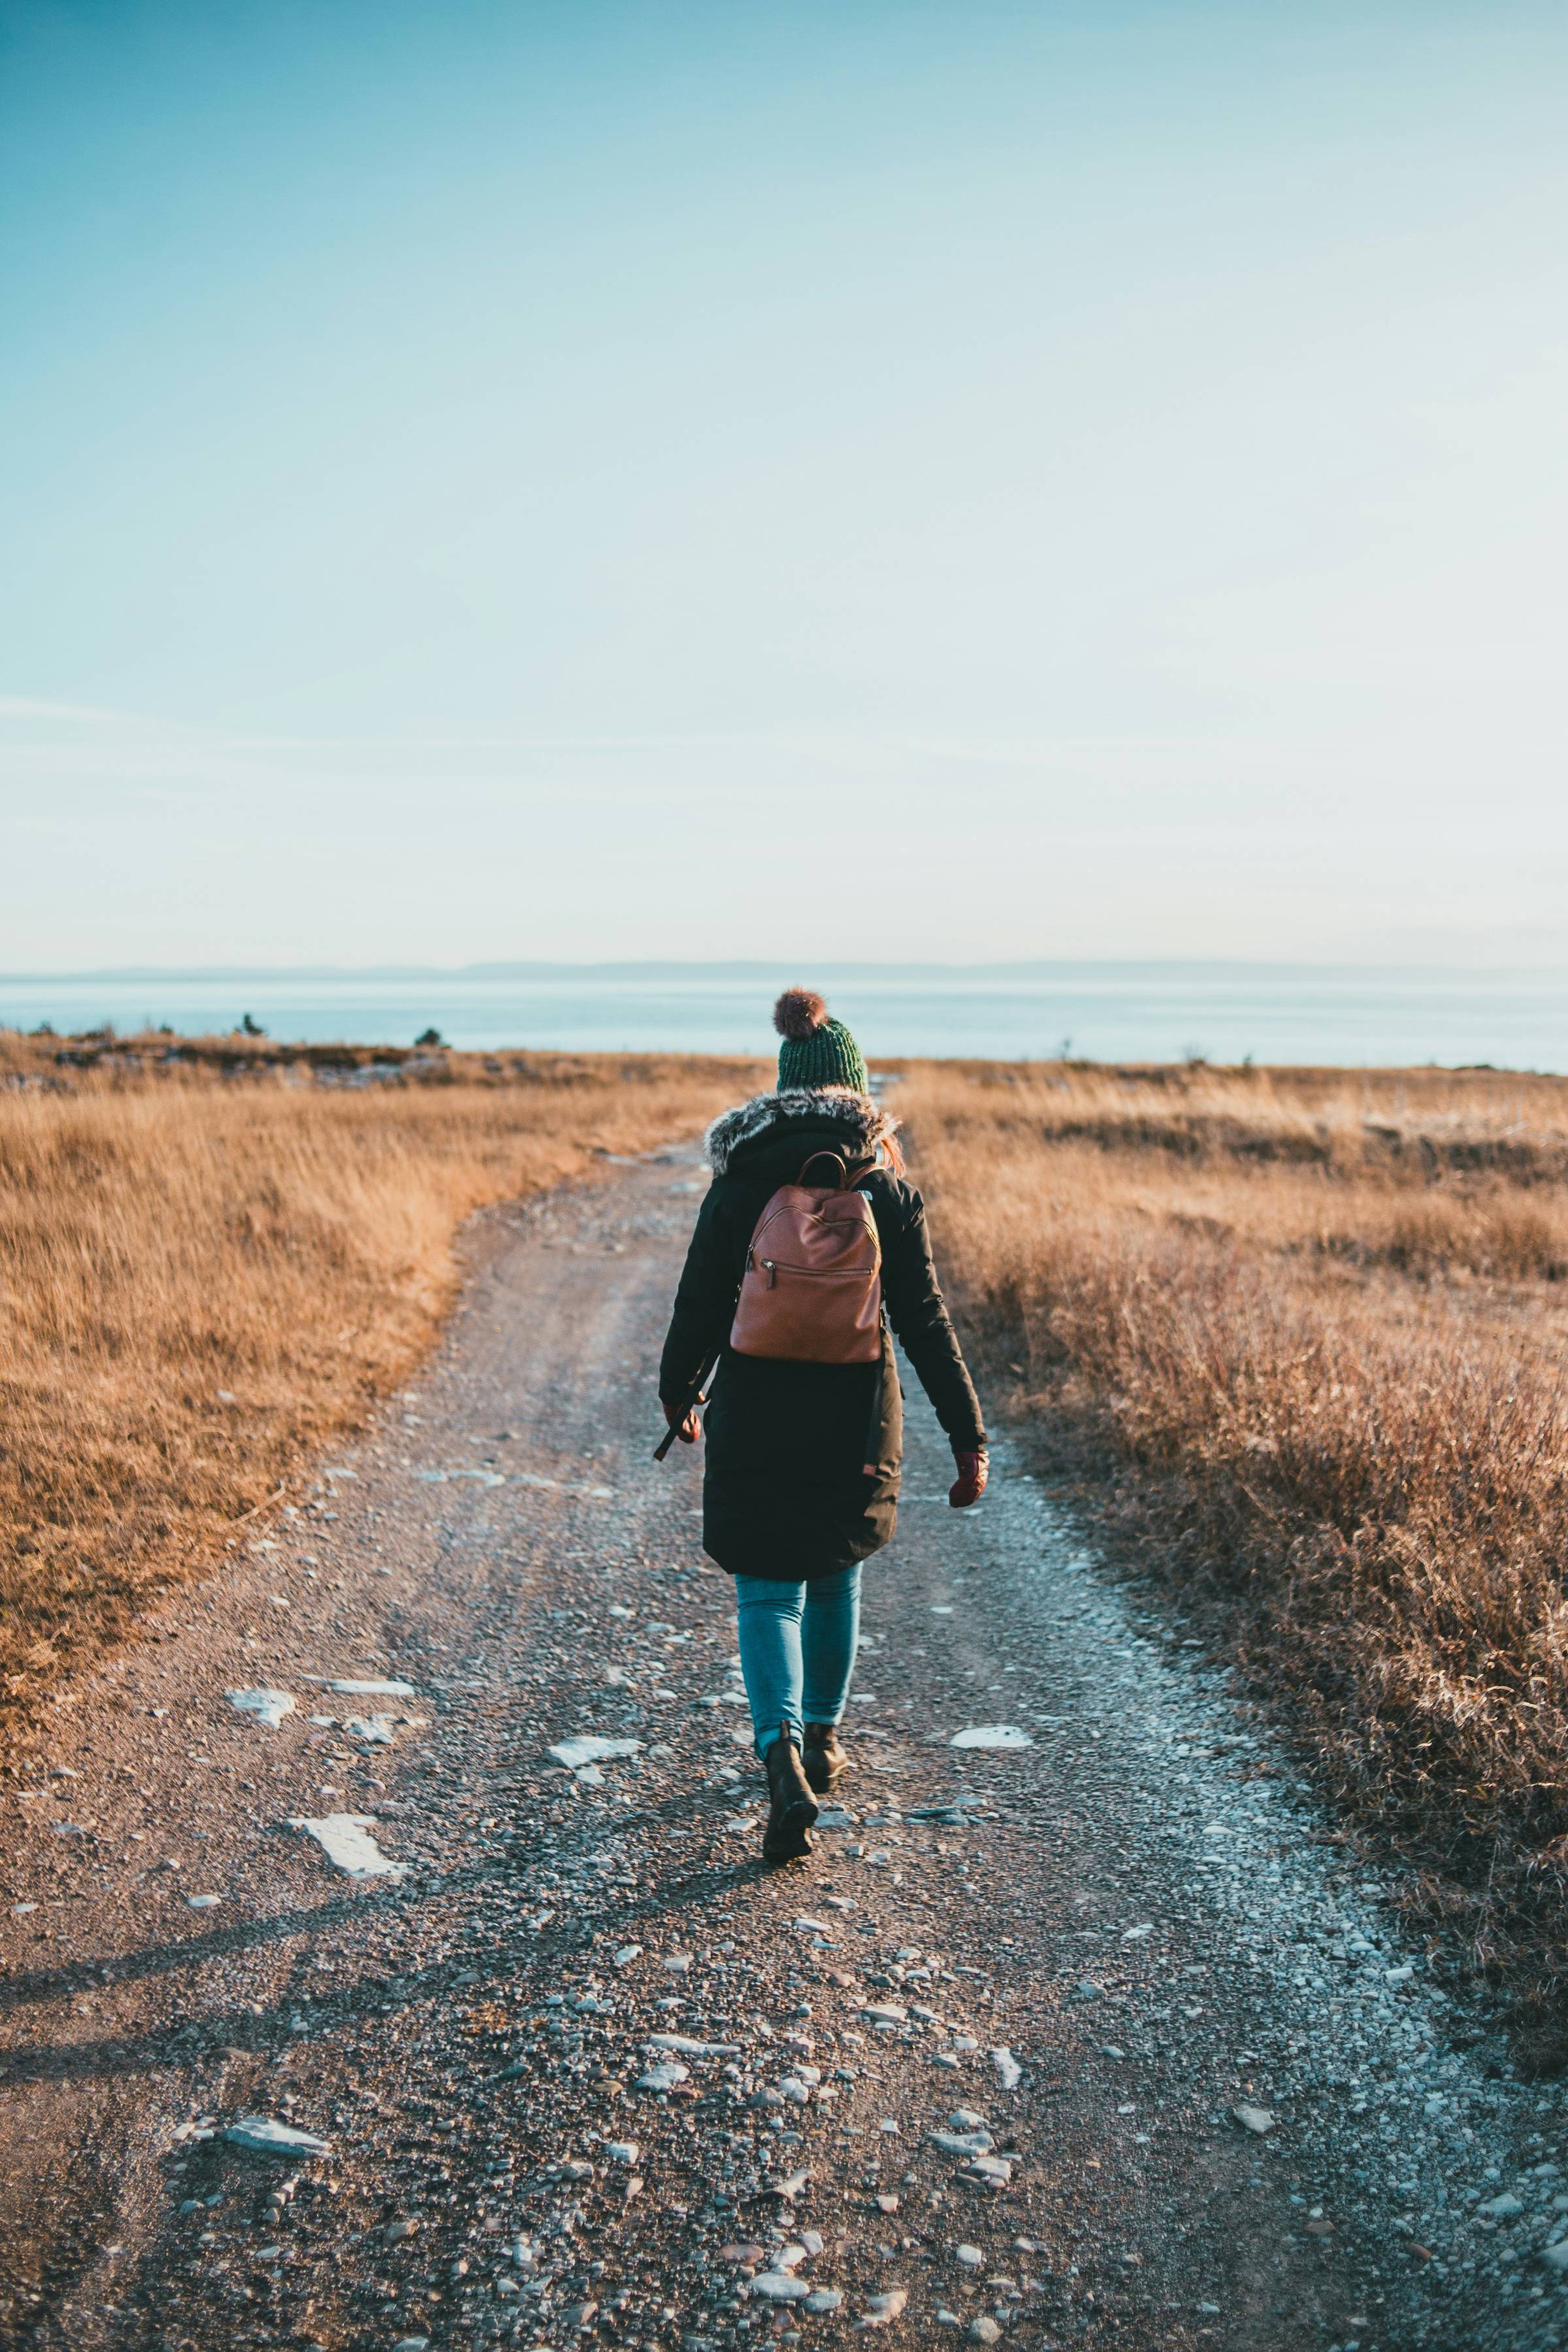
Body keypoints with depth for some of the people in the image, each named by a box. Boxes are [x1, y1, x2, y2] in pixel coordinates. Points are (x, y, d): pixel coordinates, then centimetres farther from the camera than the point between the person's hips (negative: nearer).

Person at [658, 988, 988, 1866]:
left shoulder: (739, 1188, -5)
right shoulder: (888, 1192, -5)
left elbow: (701, 1307, -1)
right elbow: (927, 1324, -8)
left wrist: (679, 1391, 18)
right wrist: (970, 1438, -5)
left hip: (757, 1420, -1)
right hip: (856, 1417, 2)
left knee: (769, 1593, 5)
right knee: (834, 1576, 23)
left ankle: (785, 1760, -16)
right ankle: (822, 1739, 37)